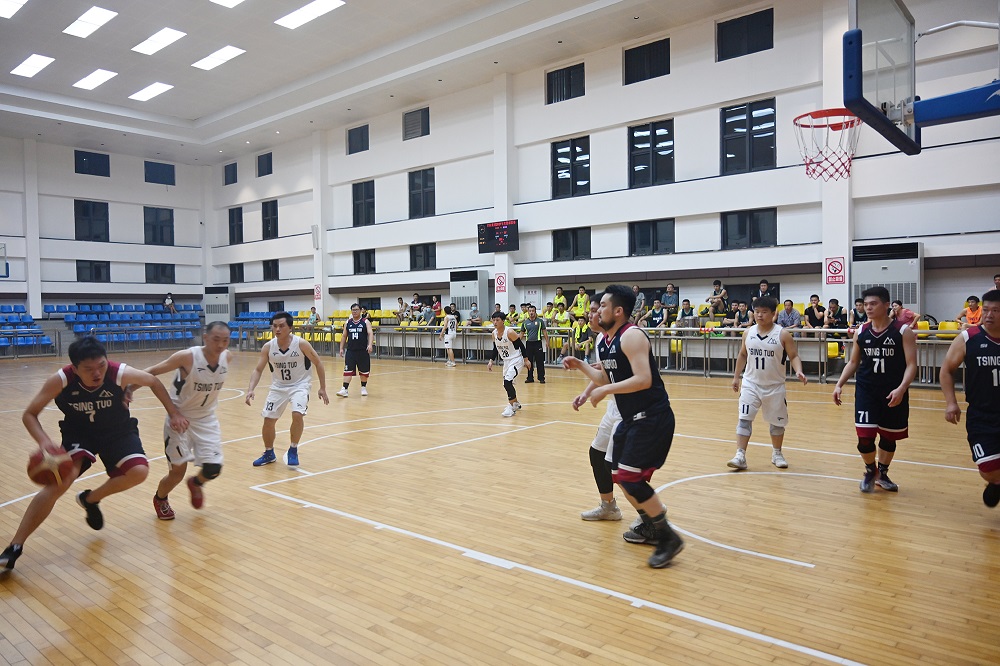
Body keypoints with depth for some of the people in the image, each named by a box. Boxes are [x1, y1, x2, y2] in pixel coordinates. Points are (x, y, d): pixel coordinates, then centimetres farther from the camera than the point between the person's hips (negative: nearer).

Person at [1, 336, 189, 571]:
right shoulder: (61, 380, -27)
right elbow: (29, 414, -16)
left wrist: (174, 413, -6)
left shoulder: (121, 373, -28)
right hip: (78, 433, 0)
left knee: (139, 471, -22)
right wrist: (43, 441, -36)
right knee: (58, 483, -19)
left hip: (118, 431, 1)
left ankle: (90, 499, 8)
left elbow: (153, 382, -7)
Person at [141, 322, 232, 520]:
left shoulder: (227, 357, -11)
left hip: (206, 419, 4)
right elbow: (151, 372, -17)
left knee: (213, 470, -6)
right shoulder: (187, 357, -25)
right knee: (178, 471, 1)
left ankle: (196, 483, 32)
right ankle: (160, 499, 36)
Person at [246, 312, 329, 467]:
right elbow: (258, 370, -8)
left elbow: (318, 363, -9)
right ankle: (269, 453, 27)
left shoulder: (301, 344, -20)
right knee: (268, 420, 1)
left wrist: (322, 388, -8)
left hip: (300, 384, -3)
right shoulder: (268, 347, -12)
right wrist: (250, 389, -25)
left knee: (297, 415, -26)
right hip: (278, 386, 3)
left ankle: (293, 451, -2)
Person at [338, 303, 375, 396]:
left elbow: (370, 333, -14)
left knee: (364, 371, 9)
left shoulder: (366, 322, -2)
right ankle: (344, 389, -9)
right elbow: (344, 336, 14)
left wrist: (370, 344, -30)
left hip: (363, 351, -2)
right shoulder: (347, 323, 8)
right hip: (350, 350, 2)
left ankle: (364, 388, 26)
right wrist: (341, 348, 7)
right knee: (348, 370, -6)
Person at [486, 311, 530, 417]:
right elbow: (495, 349, 12)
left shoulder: (510, 332, -21)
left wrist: (526, 360, -13)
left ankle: (511, 407, -10)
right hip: (506, 361, 8)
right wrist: (491, 361, 3)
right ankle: (516, 403, 39)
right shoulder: (494, 333, 0)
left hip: (516, 360, -8)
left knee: (507, 382, -21)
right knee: (507, 384, 16)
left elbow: (521, 345, -15)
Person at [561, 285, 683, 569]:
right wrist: (580, 366, 8)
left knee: (631, 477, -14)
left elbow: (643, 380, -28)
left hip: (653, 417, -10)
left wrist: (605, 391, -23)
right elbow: (605, 379, 19)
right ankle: (649, 526, 33)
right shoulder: (605, 341, 10)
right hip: (632, 418, 10)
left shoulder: (631, 336, -19)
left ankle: (668, 537, 0)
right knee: (619, 475, 16)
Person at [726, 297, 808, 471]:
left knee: (777, 422, 12)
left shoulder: (782, 334, -10)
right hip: (750, 384, 2)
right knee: (744, 419, -8)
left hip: (775, 386, -2)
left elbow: (794, 356, -9)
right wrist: (736, 377, 13)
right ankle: (740, 456, -7)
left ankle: (776, 453, 33)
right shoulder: (748, 333, 1)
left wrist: (799, 372, -27)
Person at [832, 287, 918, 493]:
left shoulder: (903, 331, -8)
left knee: (889, 437, 13)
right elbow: (853, 362, 13)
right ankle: (870, 471, 21)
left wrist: (901, 388, -27)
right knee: (865, 437, -7)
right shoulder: (860, 332, 2)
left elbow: (911, 364, -12)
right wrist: (839, 384, 2)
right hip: (866, 391, 2)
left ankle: (882, 473, 36)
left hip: (894, 393, -1)